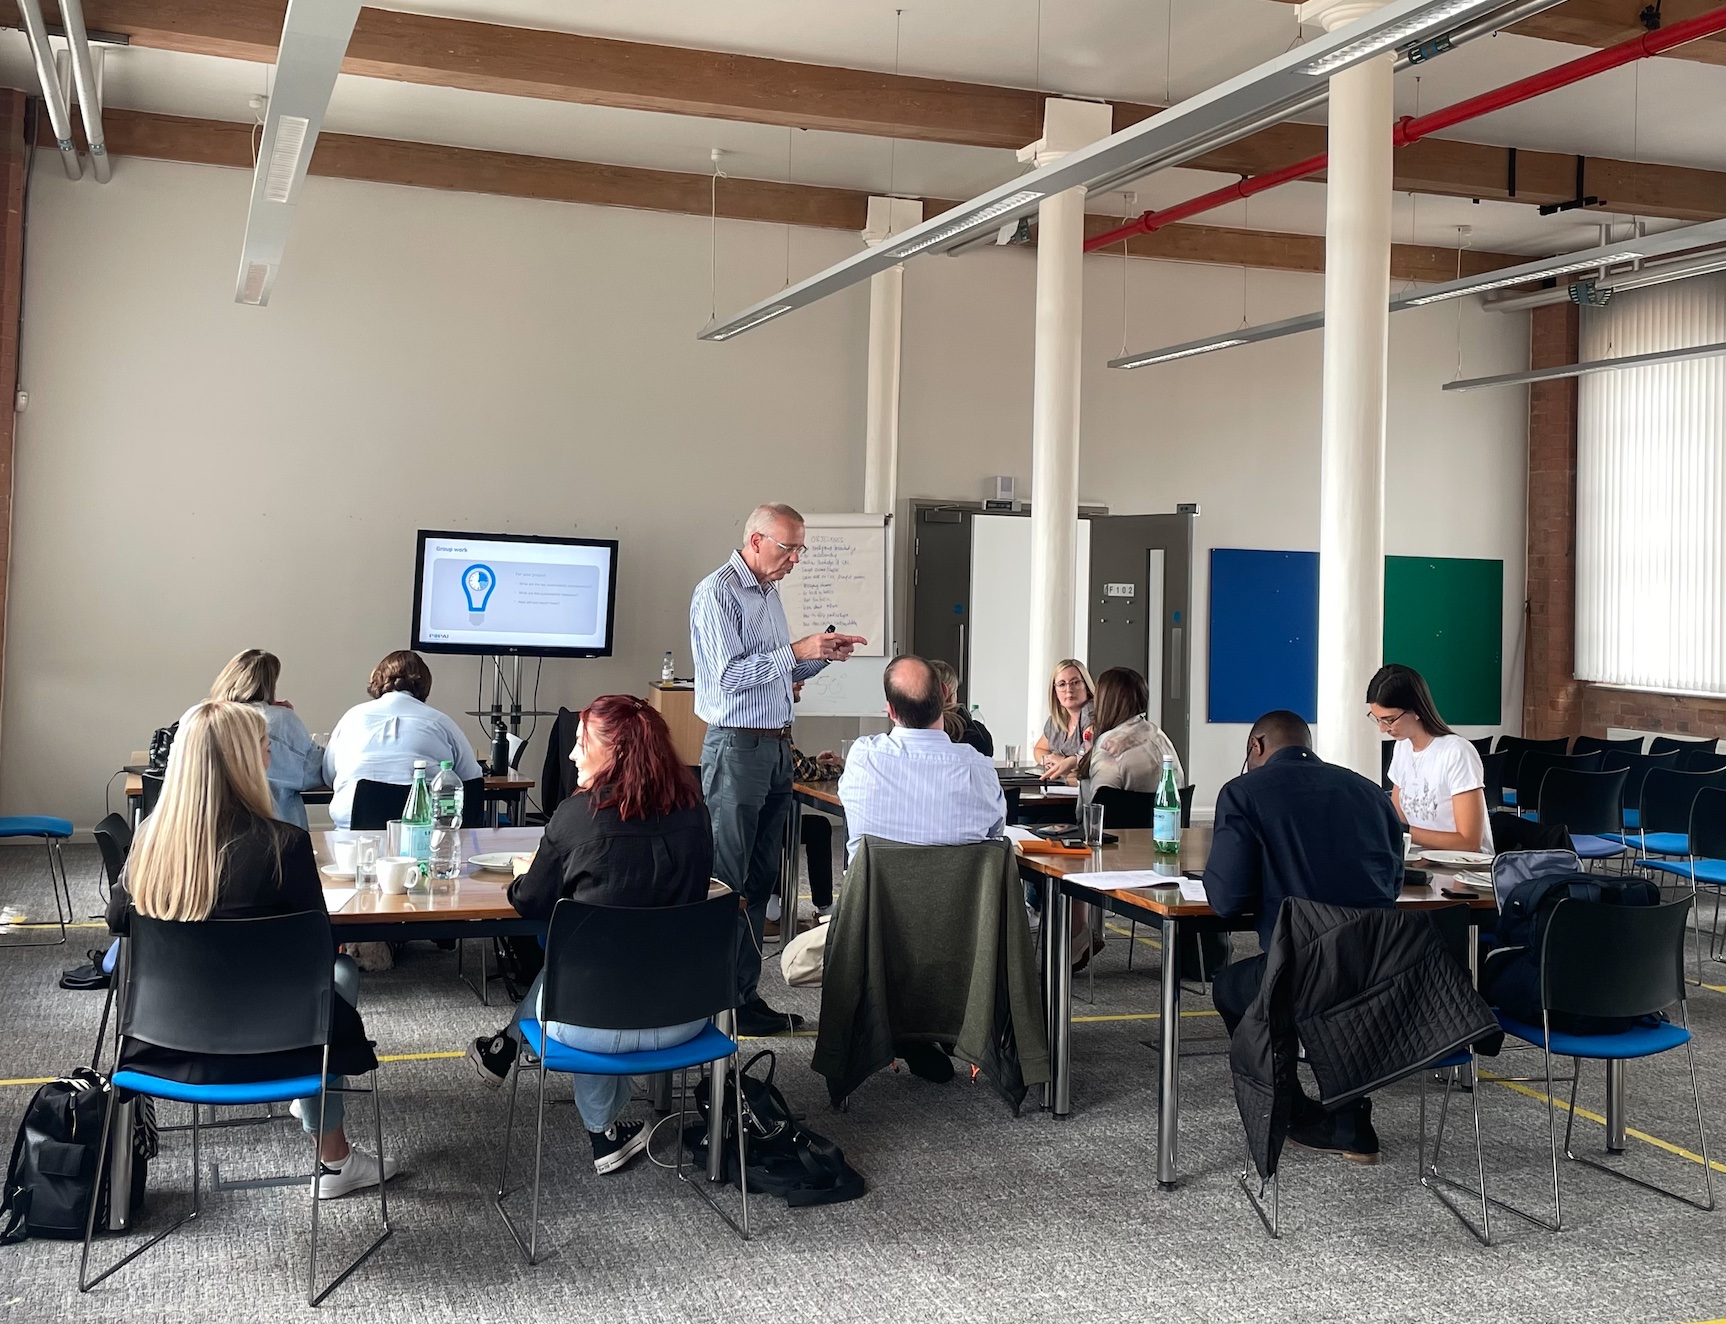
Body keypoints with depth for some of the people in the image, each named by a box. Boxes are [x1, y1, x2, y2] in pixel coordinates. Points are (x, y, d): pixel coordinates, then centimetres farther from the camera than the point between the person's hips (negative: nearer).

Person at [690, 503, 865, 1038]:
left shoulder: (769, 592, 17)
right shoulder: (718, 593, -11)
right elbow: (729, 675, -19)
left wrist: (823, 655, 8)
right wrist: (796, 651, -18)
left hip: (775, 747, 9)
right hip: (736, 747, -9)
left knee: (760, 879, 11)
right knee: (727, 879, -5)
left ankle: (745, 991, 17)